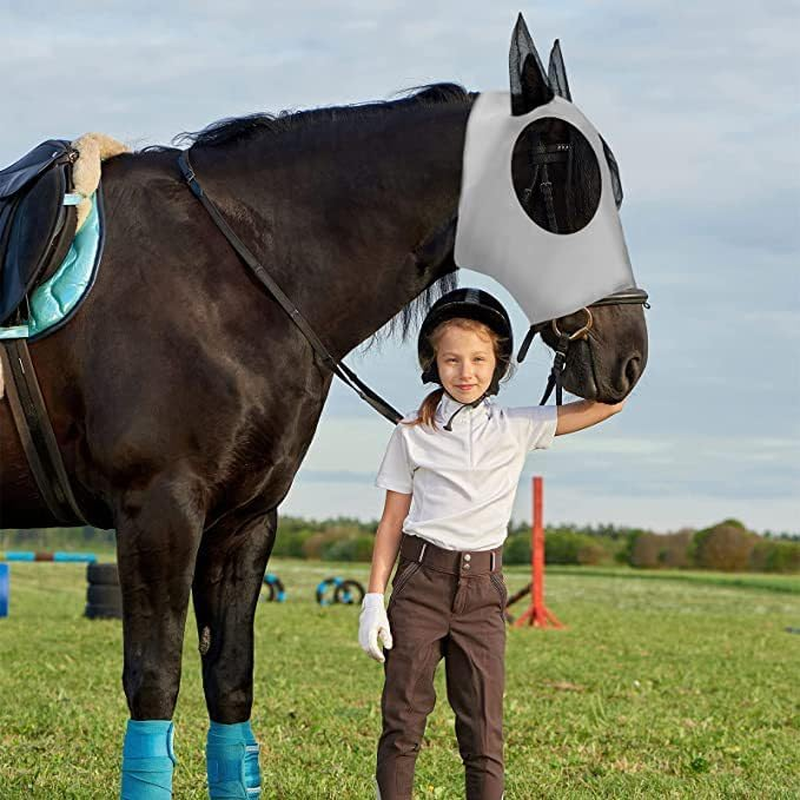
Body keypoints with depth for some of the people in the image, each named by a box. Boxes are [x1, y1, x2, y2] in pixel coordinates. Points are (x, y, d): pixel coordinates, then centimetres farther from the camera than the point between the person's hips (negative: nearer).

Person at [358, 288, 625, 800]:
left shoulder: (517, 429, 4)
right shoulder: (413, 435, 3)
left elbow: (607, 403, 0)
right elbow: (393, 520, 5)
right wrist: (374, 599, -1)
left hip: (483, 588, 1)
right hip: (420, 582, -1)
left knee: (484, 729, 0)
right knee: (403, 719, 1)